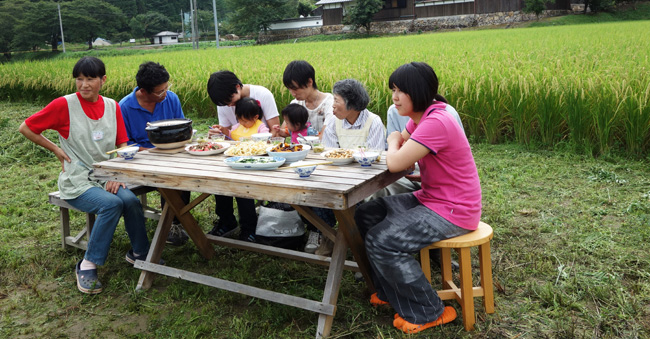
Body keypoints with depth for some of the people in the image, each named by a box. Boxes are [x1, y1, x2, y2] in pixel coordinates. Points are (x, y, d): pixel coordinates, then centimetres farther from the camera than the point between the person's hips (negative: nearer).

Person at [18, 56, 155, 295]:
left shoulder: (112, 106, 7)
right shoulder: (64, 105, -6)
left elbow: (122, 146, 8)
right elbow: (25, 128, 2)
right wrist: (56, 150, -2)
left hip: (106, 178, 4)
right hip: (77, 182, -3)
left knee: (130, 200, -27)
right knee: (111, 204, -30)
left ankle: (139, 253, -4)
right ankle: (87, 265, -14)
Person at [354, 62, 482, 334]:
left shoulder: (436, 123, -26)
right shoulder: (419, 117, 7)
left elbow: (396, 163, -28)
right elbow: (399, 152, 14)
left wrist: (393, 141, -6)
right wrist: (396, 143, -10)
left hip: (453, 212, -10)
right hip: (430, 199, 10)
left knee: (381, 241, -19)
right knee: (365, 215, 8)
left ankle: (429, 313, 0)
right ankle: (390, 292, 21)